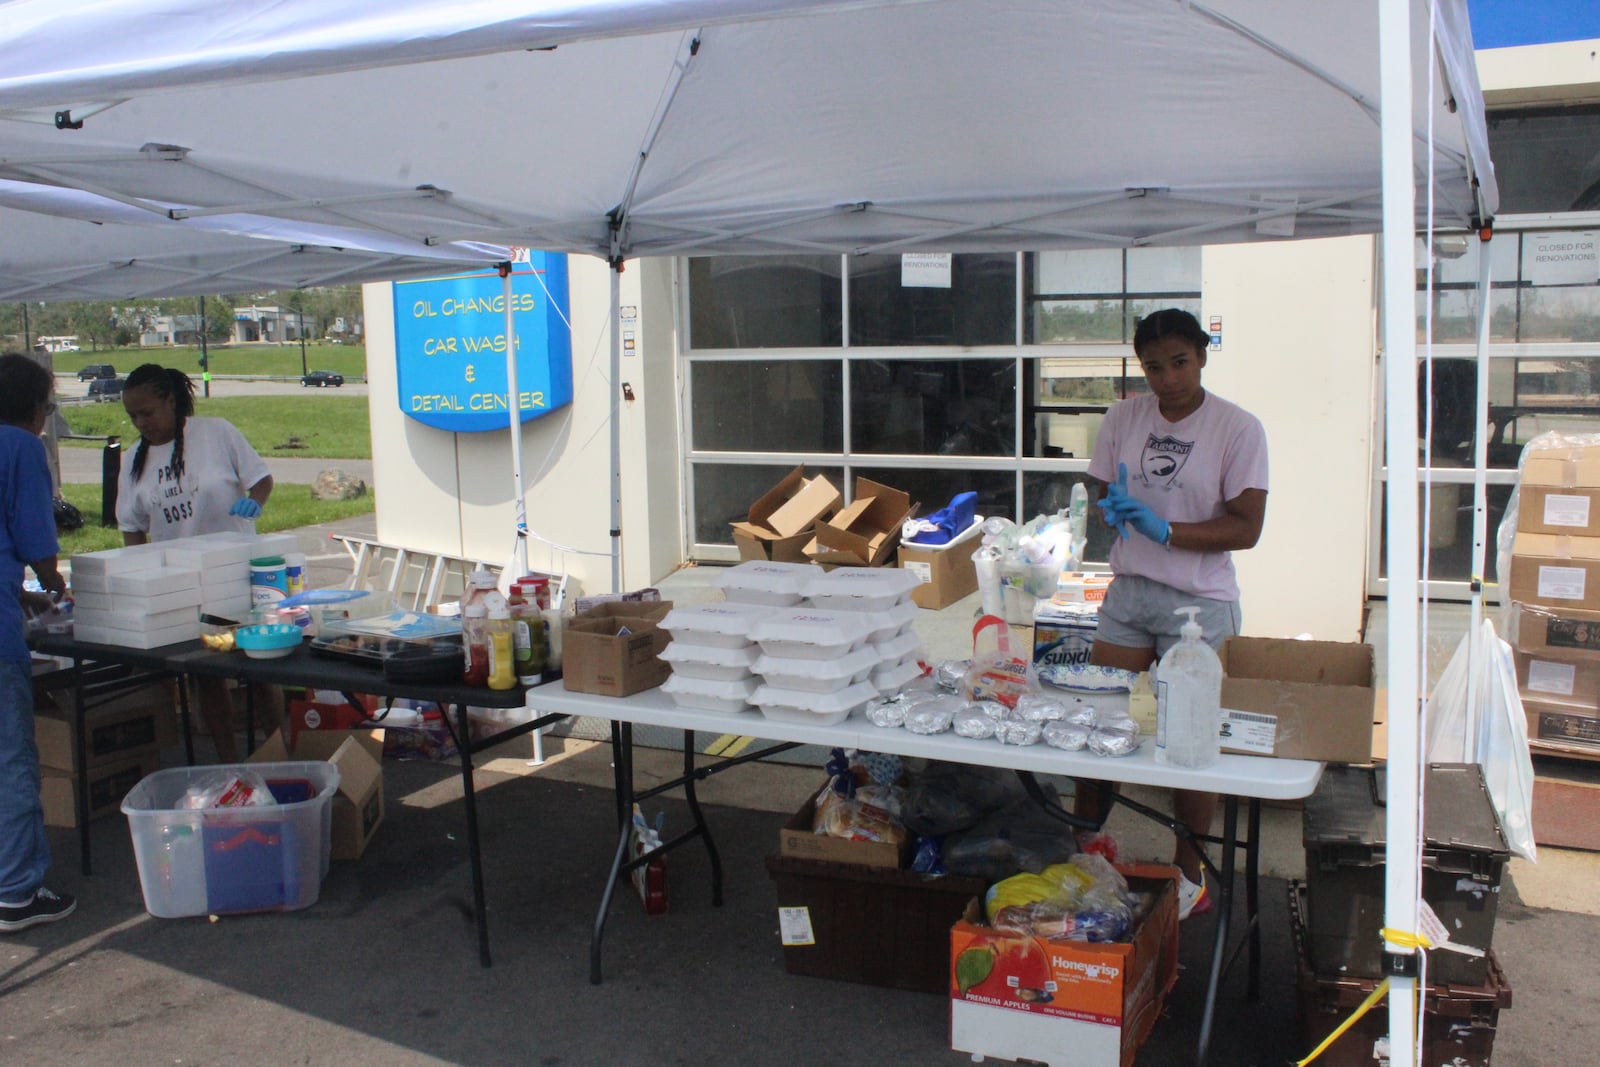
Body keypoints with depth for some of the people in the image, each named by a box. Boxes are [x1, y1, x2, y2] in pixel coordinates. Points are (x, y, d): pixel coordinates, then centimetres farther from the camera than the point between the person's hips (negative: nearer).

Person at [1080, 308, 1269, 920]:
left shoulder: (1238, 429, -8)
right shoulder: (1123, 419, 5)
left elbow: (1246, 528, -11)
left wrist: (1164, 529, -21)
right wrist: (1114, 508, -10)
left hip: (1199, 604, -4)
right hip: (1127, 593, 4)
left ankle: (1189, 876, 20)